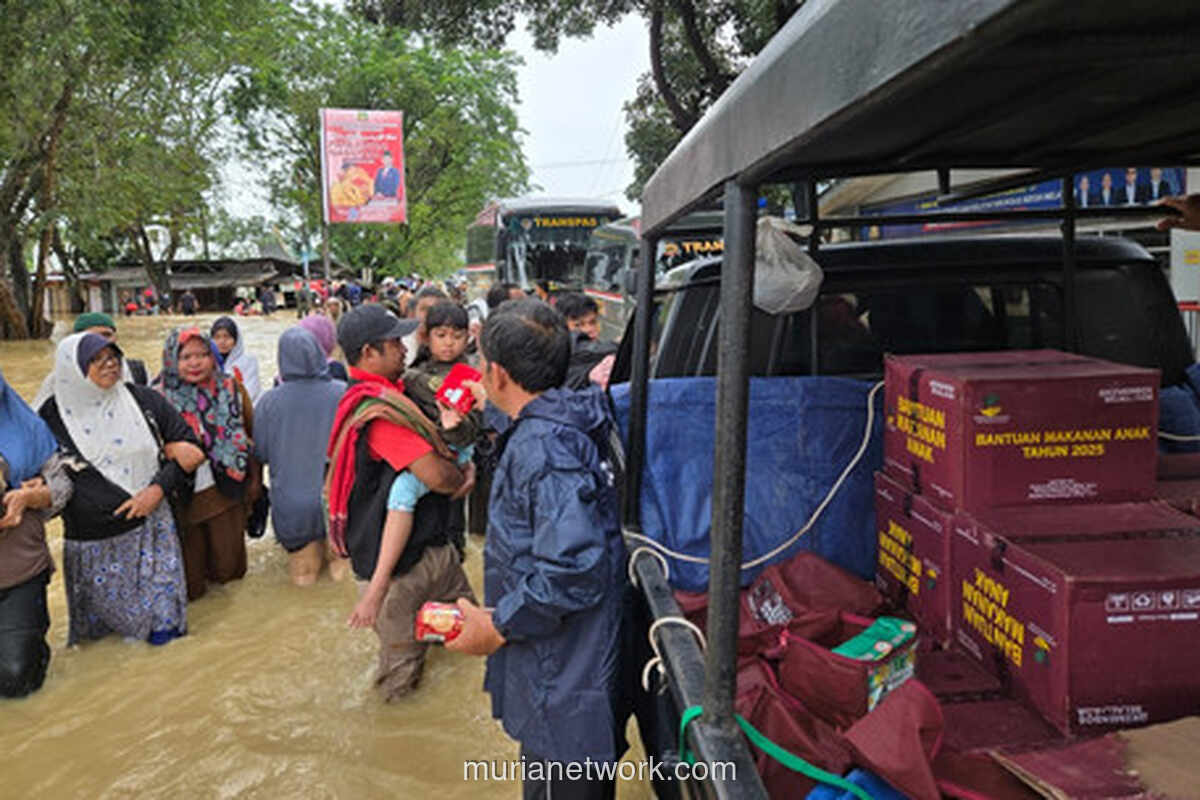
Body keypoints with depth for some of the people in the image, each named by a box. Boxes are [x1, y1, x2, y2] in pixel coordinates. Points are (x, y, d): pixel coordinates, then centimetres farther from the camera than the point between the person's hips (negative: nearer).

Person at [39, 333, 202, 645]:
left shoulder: (144, 400, 0)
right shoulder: (52, 417, -1)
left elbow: (192, 447, 2)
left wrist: (160, 487, -9)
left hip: (151, 533, 0)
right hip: (92, 546, 0)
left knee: (164, 633, 2)